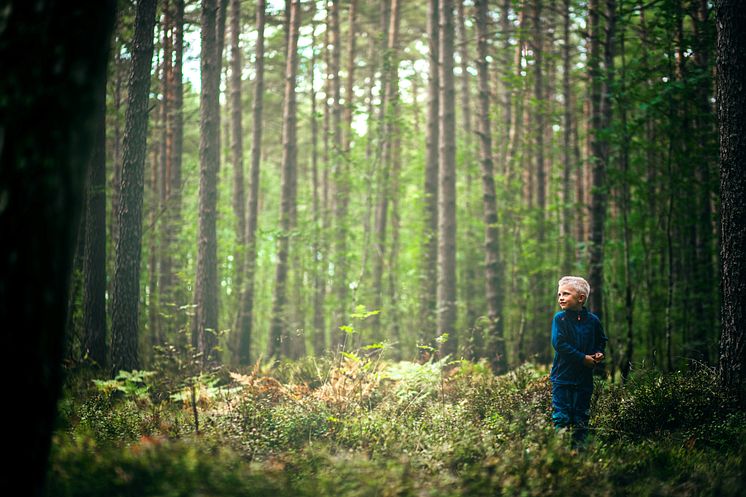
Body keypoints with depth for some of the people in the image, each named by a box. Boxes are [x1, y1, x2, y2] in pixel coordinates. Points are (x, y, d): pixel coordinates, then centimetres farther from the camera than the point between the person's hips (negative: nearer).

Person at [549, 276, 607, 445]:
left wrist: (598, 353, 0)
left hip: (584, 377, 3)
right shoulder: (559, 318, -5)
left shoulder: (592, 320, 4)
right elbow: (559, 344, -15)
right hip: (562, 376, -3)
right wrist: (583, 358, -17)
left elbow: (601, 341, 22)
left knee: (581, 418, 8)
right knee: (561, 417, -4)